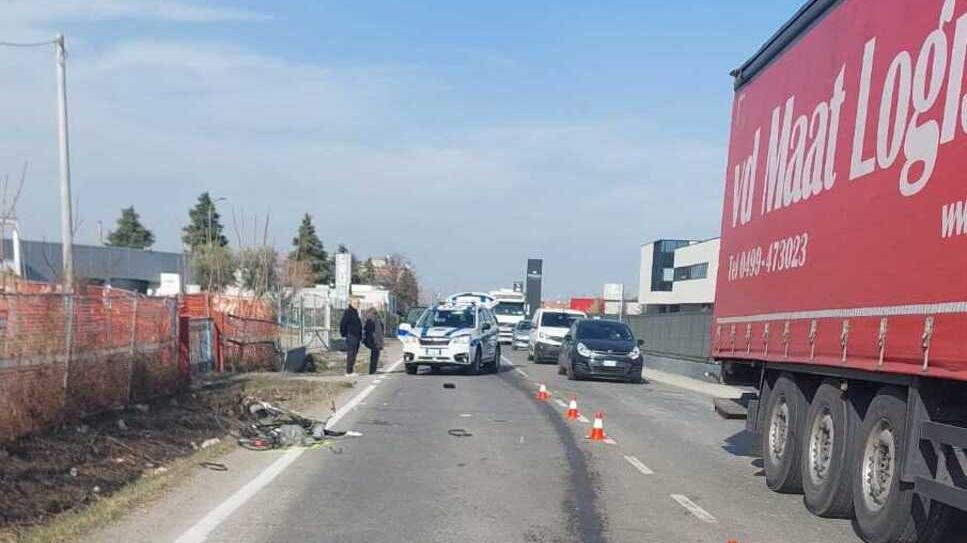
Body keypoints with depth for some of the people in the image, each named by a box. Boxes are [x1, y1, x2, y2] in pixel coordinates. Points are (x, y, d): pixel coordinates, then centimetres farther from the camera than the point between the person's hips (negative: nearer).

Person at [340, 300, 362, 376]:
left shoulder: (355, 312, 17)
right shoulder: (347, 312, -11)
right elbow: (342, 324, -14)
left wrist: (360, 335, 19)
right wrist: (344, 334, -13)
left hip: (357, 336, 9)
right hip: (351, 336, -9)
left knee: (354, 353, 11)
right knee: (351, 354, -8)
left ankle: (352, 370, 17)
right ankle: (349, 372, -5)